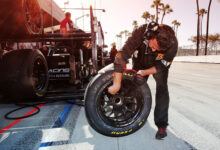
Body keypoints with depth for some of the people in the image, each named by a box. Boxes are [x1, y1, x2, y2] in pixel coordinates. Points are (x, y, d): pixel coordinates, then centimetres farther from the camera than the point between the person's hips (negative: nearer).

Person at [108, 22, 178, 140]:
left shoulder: (173, 44, -34)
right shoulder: (141, 33, -39)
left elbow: (161, 67, -22)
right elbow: (122, 56, -44)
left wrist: (142, 73, -33)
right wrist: (117, 84, -45)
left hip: (159, 64, 0)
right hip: (140, 62, 1)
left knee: (162, 87, -20)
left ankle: (161, 125, -10)